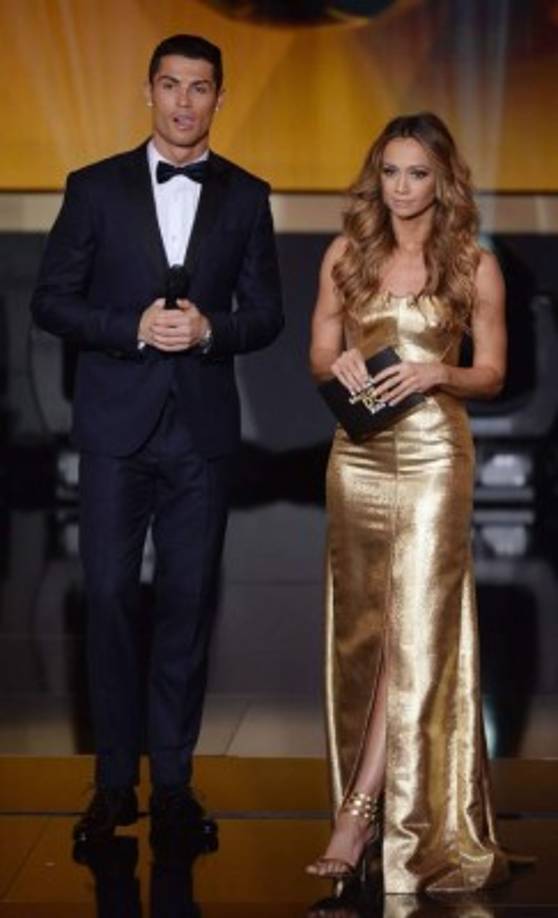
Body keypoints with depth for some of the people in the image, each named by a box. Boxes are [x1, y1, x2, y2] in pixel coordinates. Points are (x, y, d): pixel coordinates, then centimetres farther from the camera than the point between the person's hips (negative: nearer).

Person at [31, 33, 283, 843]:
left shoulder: (246, 197, 7)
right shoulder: (95, 187, 3)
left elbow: (265, 314, 7)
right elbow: (51, 300, 0)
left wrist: (209, 329, -14)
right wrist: (133, 329, -14)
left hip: (203, 429, 1)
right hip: (117, 425, -1)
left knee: (188, 602, 4)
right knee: (110, 596, -1)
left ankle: (173, 777, 14)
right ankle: (115, 782, 9)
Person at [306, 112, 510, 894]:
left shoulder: (474, 265, -1)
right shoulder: (346, 255, 7)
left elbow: (493, 374, 3)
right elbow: (318, 355, 11)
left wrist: (438, 372, -16)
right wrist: (339, 365, -11)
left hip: (433, 455, -3)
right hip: (358, 453, 4)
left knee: (416, 626, -8)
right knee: (363, 625, 7)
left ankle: (362, 808, -5)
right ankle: (380, 800, 19)